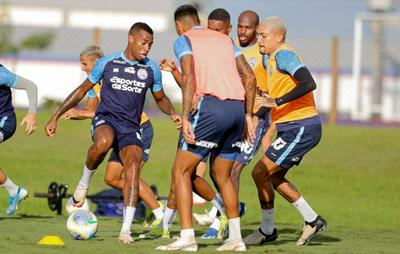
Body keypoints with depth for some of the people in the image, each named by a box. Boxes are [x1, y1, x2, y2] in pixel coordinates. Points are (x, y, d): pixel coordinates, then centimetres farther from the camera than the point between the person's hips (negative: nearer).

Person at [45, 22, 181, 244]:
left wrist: (172, 113, 0)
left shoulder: (151, 70, 8)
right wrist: (55, 117, 10)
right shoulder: (107, 63, 2)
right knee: (104, 142, -39)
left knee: (133, 167, -23)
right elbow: (82, 90, 12)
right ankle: (84, 182, -11)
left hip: (130, 128, 2)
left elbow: (161, 99, 24)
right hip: (105, 119, -2)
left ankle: (126, 230, -23)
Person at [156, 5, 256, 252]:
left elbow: (189, 77, -10)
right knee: (223, 176, 20)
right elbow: (249, 77, 17)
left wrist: (185, 118, -13)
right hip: (237, 108, 6)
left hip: (211, 105, -6)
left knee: (181, 172, 1)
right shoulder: (225, 39, 25)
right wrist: (248, 115, 21)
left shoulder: (184, 40, 7)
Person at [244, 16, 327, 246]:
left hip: (301, 128, -10)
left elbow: (308, 84, -28)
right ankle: (312, 220, 22)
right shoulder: (270, 58, 15)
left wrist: (276, 102, -27)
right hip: (292, 127, 10)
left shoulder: (284, 54, -15)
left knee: (260, 172, -9)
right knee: (273, 177, 16)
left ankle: (267, 230, 4)